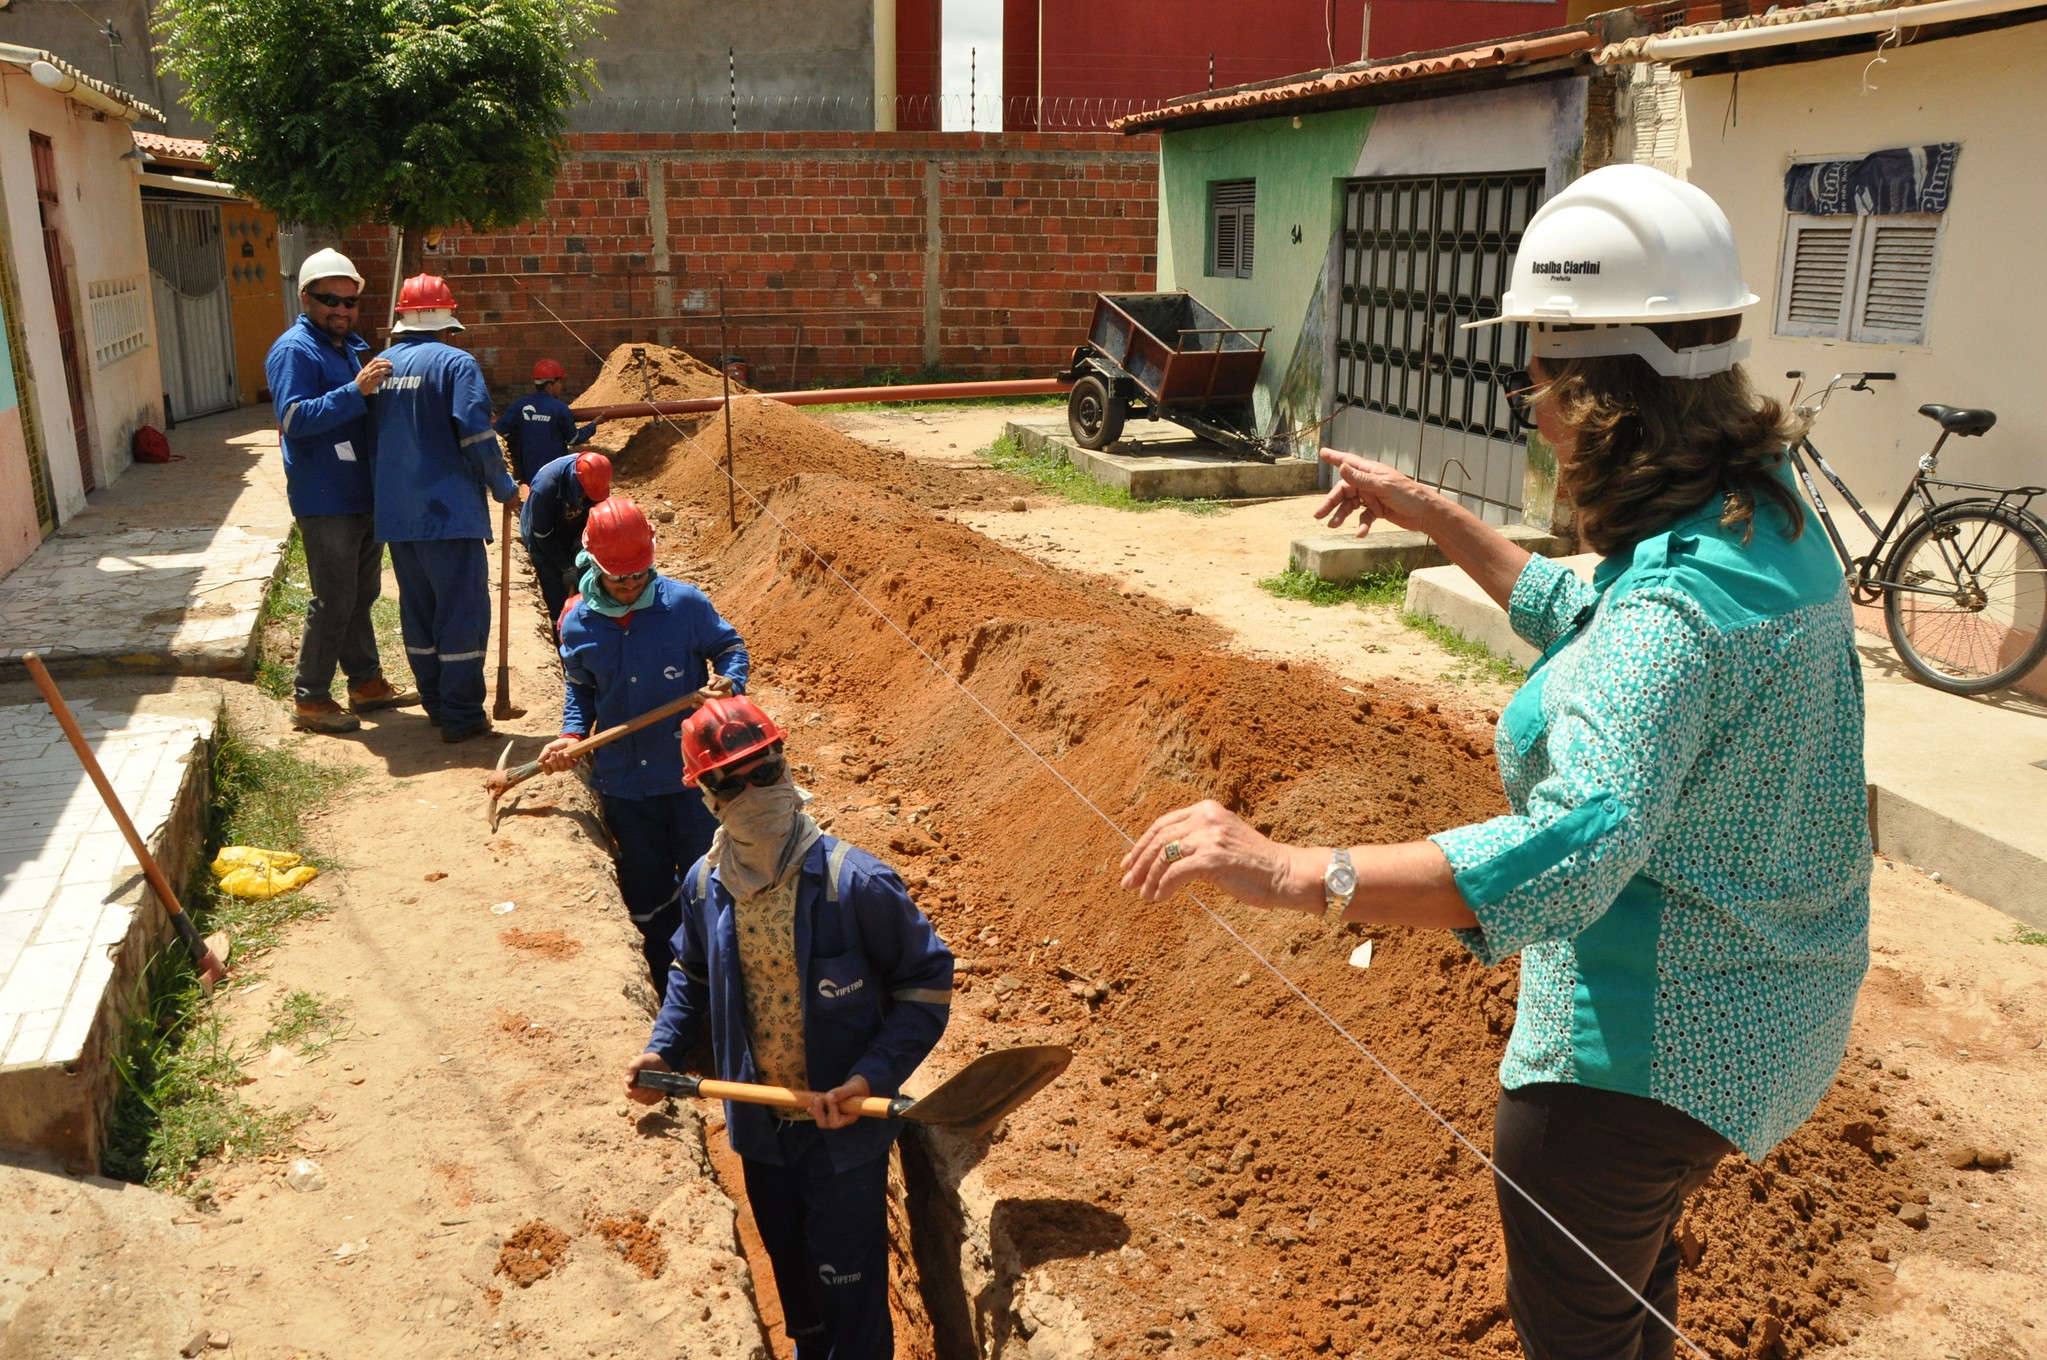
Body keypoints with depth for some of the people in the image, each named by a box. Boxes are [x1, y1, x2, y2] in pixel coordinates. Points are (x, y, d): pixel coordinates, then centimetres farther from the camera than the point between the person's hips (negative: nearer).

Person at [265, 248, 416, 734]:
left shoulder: (354, 346, 14)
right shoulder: (294, 350, -13)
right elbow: (294, 419, -26)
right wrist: (356, 391, -32)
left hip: (366, 493, 9)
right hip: (326, 501, -9)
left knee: (361, 595, 17)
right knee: (333, 601, -4)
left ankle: (366, 683, 29)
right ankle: (309, 699, 6)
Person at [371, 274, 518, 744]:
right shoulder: (455, 363, -10)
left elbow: (373, 436, 15)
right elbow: (477, 437, -16)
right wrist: (504, 487, -1)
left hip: (394, 513, 7)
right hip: (449, 509, -6)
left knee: (418, 609, 16)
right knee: (463, 610, 0)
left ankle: (436, 703, 25)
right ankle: (461, 716, 1)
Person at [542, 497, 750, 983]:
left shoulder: (685, 604, -9)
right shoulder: (578, 624, -1)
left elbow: (730, 647, 4)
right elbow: (580, 688, 13)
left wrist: (729, 684, -17)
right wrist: (572, 734, -3)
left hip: (690, 773, -3)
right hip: (622, 780, 3)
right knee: (645, 889, 15)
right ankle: (669, 981, 33)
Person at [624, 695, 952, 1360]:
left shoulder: (855, 883, -25)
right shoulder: (705, 885, -8)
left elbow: (927, 981, -17)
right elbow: (692, 973, 12)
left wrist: (873, 1077, -25)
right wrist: (663, 1050, -1)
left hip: (843, 1131, -5)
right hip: (760, 1129, 5)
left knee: (849, 1288, 9)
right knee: (792, 1275, 27)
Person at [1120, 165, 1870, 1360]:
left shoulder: (1678, 600, -33)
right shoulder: (1770, 514, -2)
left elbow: (1576, 847, -46)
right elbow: (1590, 623, 15)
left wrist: (1297, 872, -52)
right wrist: (1439, 520, 14)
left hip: (1647, 1041, -9)